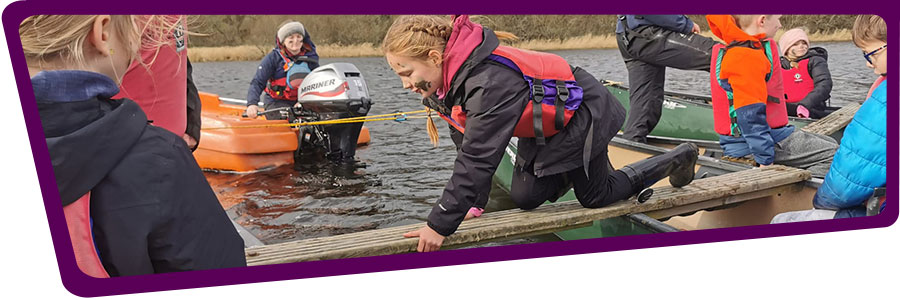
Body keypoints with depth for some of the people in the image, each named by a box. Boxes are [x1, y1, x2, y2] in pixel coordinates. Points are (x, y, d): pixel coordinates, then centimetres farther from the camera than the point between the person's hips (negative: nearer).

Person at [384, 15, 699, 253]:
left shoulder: (489, 82, -40)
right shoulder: (450, 79, -10)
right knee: (524, 198, 4)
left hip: (580, 114, -8)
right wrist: (474, 203, -3)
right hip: (542, 127, 8)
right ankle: (572, 170, 32)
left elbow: (477, 157, -40)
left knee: (595, 195, 10)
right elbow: (465, 144, -2)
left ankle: (679, 158, 28)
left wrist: (440, 224, -36)